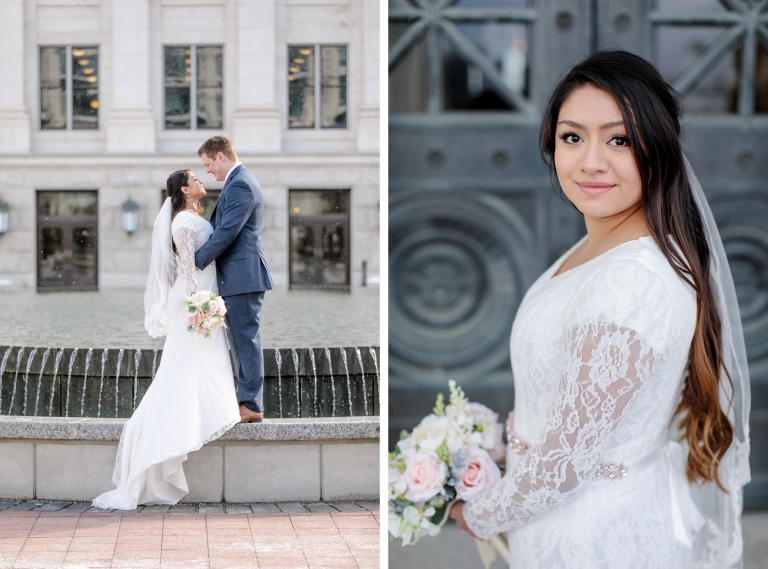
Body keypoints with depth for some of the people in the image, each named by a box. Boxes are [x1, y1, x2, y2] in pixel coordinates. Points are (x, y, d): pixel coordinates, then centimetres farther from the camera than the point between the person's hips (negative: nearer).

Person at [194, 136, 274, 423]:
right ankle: (246, 397, 21)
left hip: (243, 275, -10)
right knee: (242, 339, 14)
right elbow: (219, 226, 19)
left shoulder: (240, 185, -16)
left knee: (246, 338, -5)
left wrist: (196, 262, -12)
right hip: (240, 275, 10)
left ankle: (252, 405, 0)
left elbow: (226, 232, -21)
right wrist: (199, 256, 9)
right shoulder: (240, 181, 17)